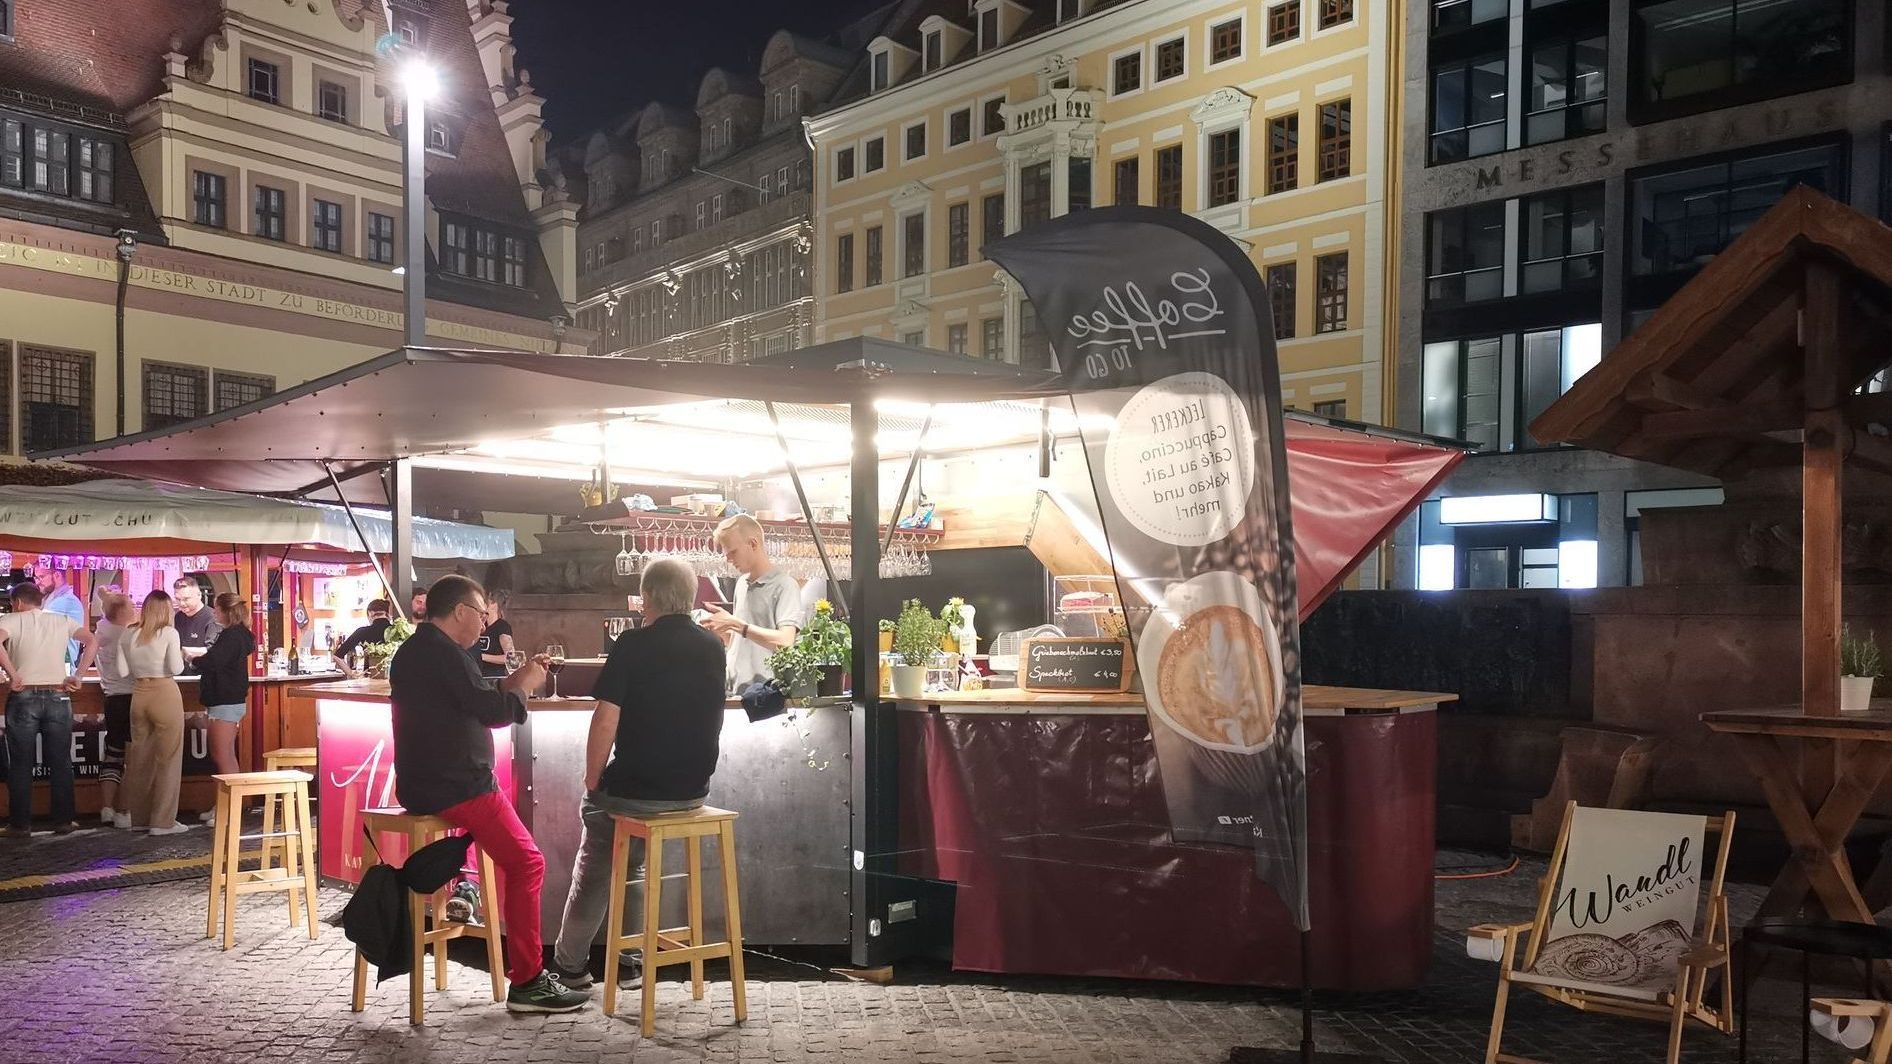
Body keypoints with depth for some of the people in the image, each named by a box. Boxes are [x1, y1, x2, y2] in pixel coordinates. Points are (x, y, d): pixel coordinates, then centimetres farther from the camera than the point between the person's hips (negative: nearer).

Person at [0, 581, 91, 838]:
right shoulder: (62, 621, 8)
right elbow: (92, 642, 0)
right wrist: (76, 676, 0)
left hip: (24, 698, -2)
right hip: (58, 697, 3)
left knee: (21, 765, 5)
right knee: (61, 763, 8)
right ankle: (64, 821, 11)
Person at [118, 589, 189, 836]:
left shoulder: (128, 636, 4)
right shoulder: (169, 633, -9)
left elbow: (123, 670, 4)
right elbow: (176, 668, -13)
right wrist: (181, 655, 7)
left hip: (139, 695, 5)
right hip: (165, 694, -5)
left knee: (139, 758, 14)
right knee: (167, 759, 1)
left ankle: (138, 817, 23)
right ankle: (163, 821, 2)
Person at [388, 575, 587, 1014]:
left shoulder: (412, 649, 16)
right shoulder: (441, 650, -16)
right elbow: (490, 710, -19)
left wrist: (512, 681, 12)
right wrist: (523, 687, -2)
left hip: (422, 783, 11)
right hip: (453, 788, -11)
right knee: (526, 863, -10)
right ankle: (527, 982, -10)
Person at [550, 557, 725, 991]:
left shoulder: (632, 644, -13)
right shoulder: (713, 648, 3)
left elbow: (606, 722, -15)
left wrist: (593, 780, -3)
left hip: (636, 789, -4)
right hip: (694, 790, 5)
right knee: (634, 862, 30)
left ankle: (569, 964, 33)